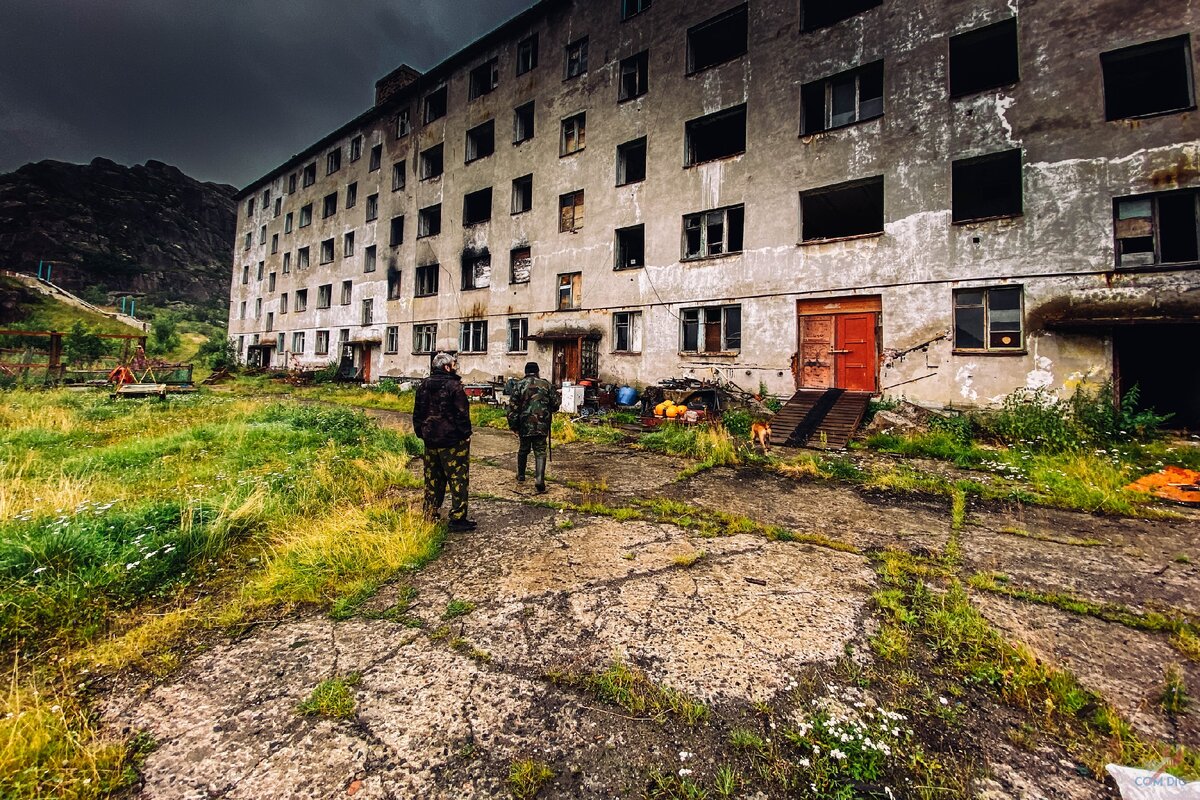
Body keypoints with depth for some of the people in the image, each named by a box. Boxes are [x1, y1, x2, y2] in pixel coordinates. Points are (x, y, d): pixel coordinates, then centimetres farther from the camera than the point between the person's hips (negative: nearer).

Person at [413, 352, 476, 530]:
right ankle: (457, 518, 1)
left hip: (430, 440, 7)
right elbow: (462, 414, -14)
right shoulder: (454, 386, -13)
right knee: (458, 478, -1)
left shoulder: (424, 385, 9)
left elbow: (418, 413, 14)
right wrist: (466, 434, -4)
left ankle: (430, 515, 25)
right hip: (453, 441, -7)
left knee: (432, 478, 16)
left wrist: (421, 433, 21)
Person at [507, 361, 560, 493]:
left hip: (525, 424, 1)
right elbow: (556, 401, 6)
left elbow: (512, 406, -3)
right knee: (540, 452, 2)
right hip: (542, 424, 0)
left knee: (523, 450, 20)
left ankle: (521, 476, 34)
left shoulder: (520, 384, 1)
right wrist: (548, 411, 26)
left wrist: (513, 425, 3)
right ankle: (539, 480, -13)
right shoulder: (546, 384, 5)